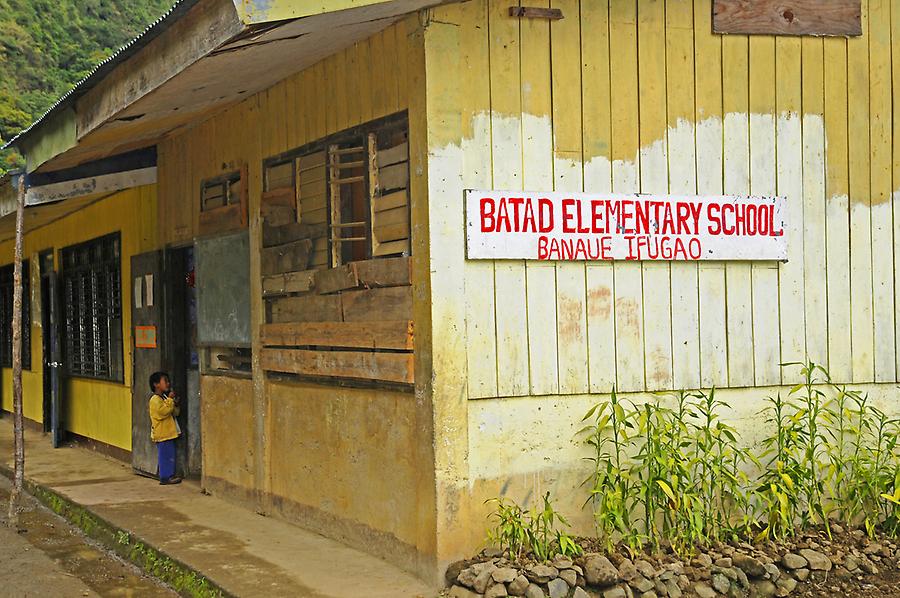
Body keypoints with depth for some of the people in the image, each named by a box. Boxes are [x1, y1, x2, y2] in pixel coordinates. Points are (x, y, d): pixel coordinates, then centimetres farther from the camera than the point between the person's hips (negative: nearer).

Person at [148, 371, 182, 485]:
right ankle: (165, 477, -5)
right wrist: (170, 399, -19)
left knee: (170, 456, 12)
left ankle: (170, 475, 18)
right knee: (166, 455, -8)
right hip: (162, 433, -10)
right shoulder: (155, 399, -12)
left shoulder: (164, 397, 18)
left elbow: (174, 413, 21)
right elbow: (164, 411, -26)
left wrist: (175, 404, 3)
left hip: (169, 432, 10)